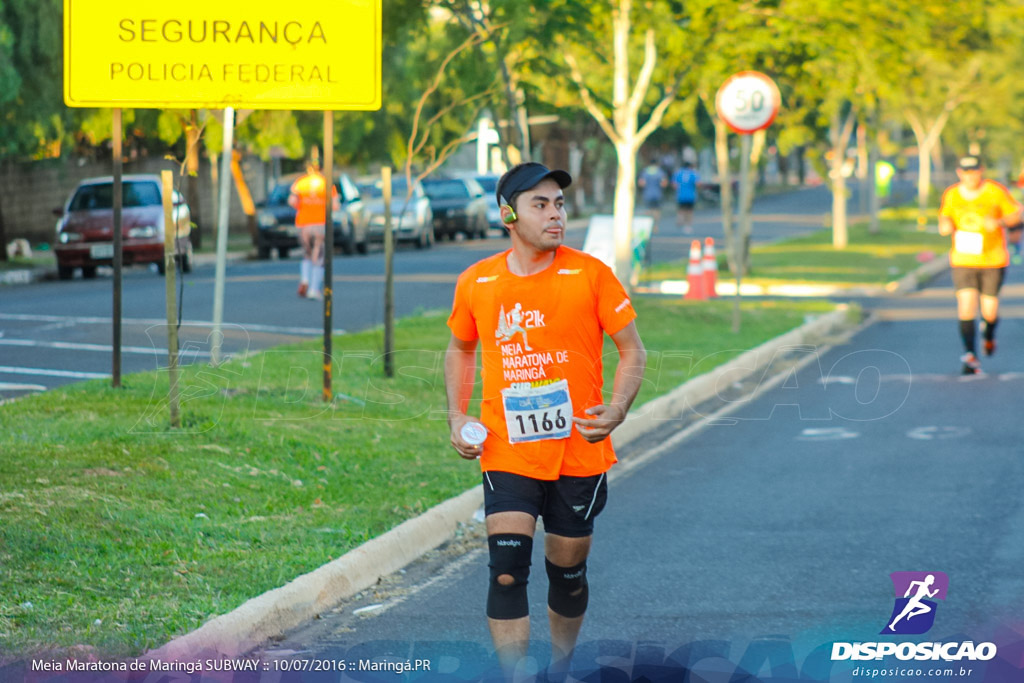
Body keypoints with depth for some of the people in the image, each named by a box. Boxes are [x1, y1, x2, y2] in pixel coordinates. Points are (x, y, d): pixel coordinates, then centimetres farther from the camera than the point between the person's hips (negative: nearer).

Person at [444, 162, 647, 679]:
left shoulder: (590, 273, -5)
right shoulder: (475, 283, 1)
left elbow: (632, 350, 0)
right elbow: (460, 348, 19)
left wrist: (616, 411, -15)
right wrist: (457, 416, 6)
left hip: (579, 453, 0)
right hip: (506, 454, 0)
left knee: (568, 573, 12)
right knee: (507, 570, -13)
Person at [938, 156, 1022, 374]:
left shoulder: (996, 192, -7)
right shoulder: (951, 194, 1)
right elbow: (945, 216, 15)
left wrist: (1000, 222, -21)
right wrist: (945, 225, -9)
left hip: (993, 260, -1)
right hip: (963, 260, 1)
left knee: (990, 311, 4)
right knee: (966, 305, -14)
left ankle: (989, 333, 41)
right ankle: (970, 356, -15)